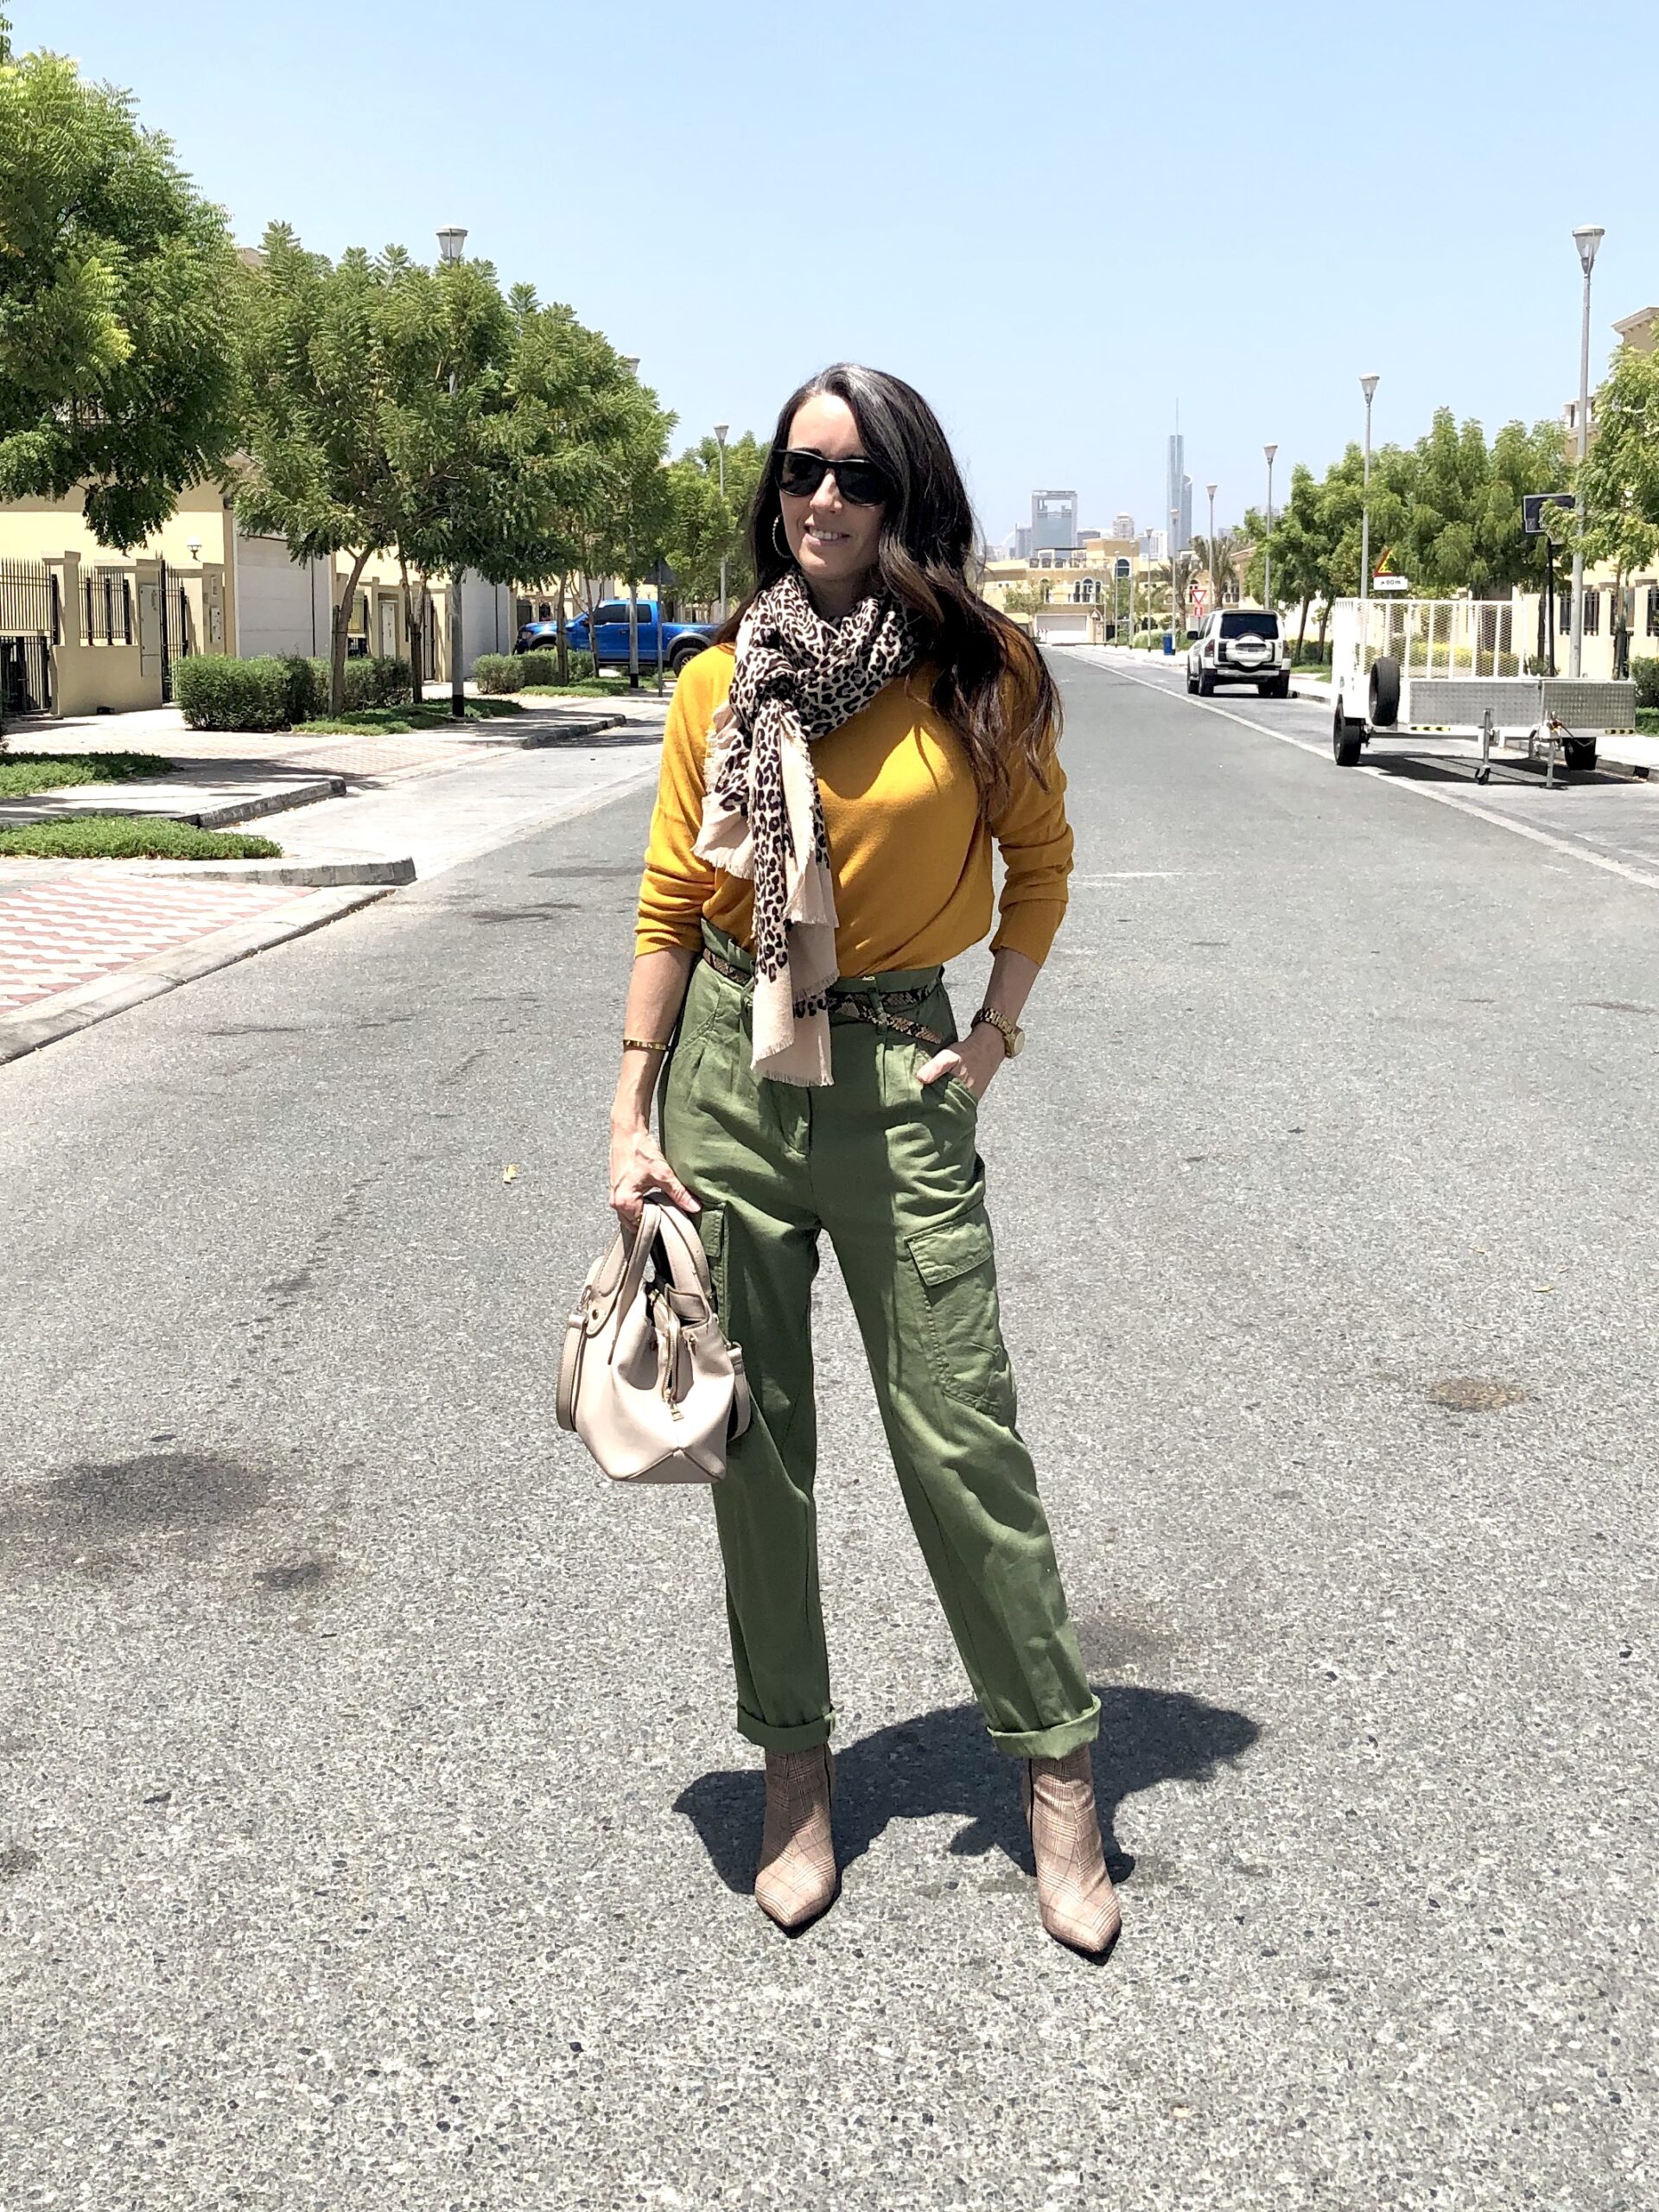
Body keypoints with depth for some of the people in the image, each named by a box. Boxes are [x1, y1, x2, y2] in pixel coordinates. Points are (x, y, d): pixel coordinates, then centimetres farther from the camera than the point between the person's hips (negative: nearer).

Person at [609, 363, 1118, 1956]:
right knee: (755, 1438, 8)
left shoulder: (979, 671, -1)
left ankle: (1053, 1765, 17)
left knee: (957, 1435, -1)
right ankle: (795, 1762, 25)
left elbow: (1038, 855, 12)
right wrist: (631, 1119, 1)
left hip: (899, 1076, -2)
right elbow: (669, 906, 4)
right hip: (730, 1066, 2)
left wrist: (999, 1027, 2)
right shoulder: (721, 684, 2)